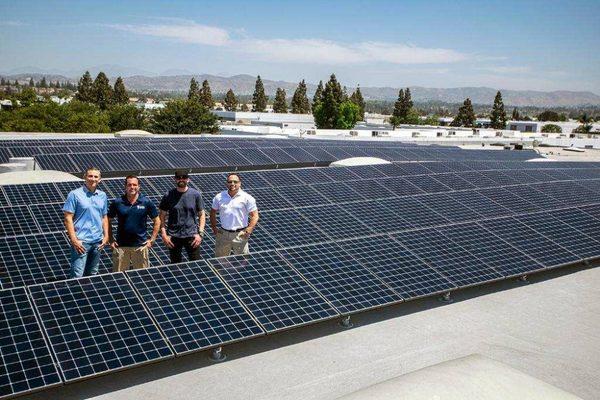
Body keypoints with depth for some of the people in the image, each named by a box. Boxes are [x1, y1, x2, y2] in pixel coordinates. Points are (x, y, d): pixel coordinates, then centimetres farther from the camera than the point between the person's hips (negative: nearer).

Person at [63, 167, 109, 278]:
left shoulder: (102, 196, 10)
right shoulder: (75, 194, -6)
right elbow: (68, 218, -9)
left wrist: (106, 235, 8)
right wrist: (74, 240, -15)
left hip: (97, 241, 6)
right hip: (81, 241, -5)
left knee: (92, 274, 14)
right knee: (77, 276, -7)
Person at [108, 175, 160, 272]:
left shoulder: (147, 202, -1)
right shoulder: (117, 202, 0)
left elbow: (157, 221, 5)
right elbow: (108, 221, 7)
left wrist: (152, 240, -1)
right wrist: (111, 240, 1)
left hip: (141, 246, 0)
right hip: (121, 246, 0)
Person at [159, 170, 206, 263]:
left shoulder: (196, 194, -1)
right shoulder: (168, 196, 0)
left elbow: (201, 215, 4)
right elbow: (162, 216, 4)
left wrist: (200, 233, -5)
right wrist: (164, 234, -5)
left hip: (192, 235, -1)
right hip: (173, 236, 1)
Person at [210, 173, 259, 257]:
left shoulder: (247, 198, -6)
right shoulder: (219, 197, 4)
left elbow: (255, 216, -7)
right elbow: (213, 213, 16)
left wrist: (248, 231, -15)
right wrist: (214, 228, 7)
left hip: (240, 234, -3)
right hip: (223, 234, 3)